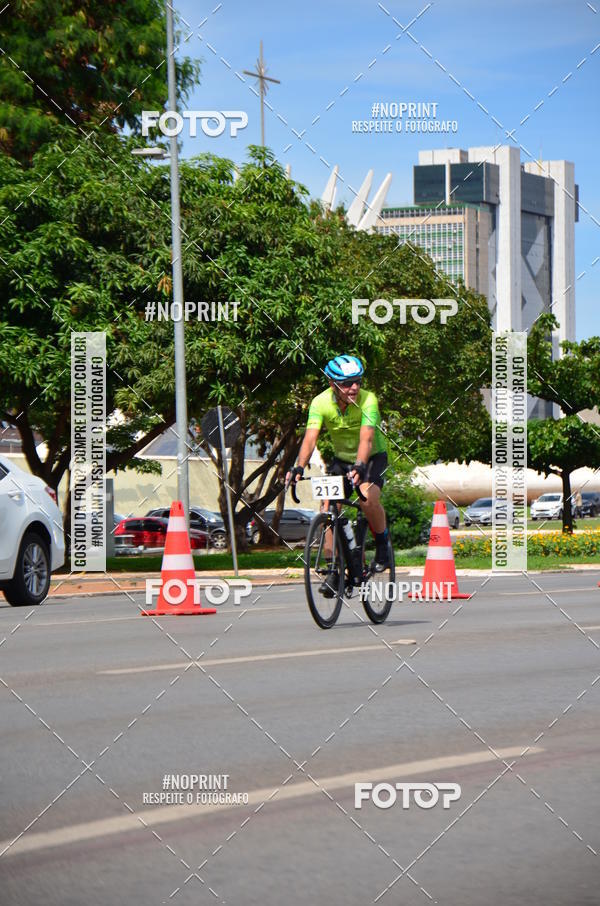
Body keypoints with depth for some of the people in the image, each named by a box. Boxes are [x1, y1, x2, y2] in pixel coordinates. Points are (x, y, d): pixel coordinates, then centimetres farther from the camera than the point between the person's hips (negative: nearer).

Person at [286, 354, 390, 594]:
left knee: (368, 499, -30)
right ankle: (333, 569, -5)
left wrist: (360, 467, -58)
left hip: (372, 457, -3)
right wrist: (299, 468, -47)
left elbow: (366, 437, -40)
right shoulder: (321, 402, -20)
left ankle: (382, 543, -3)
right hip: (341, 458, 3)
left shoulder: (367, 400, -27)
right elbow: (310, 437, -31)